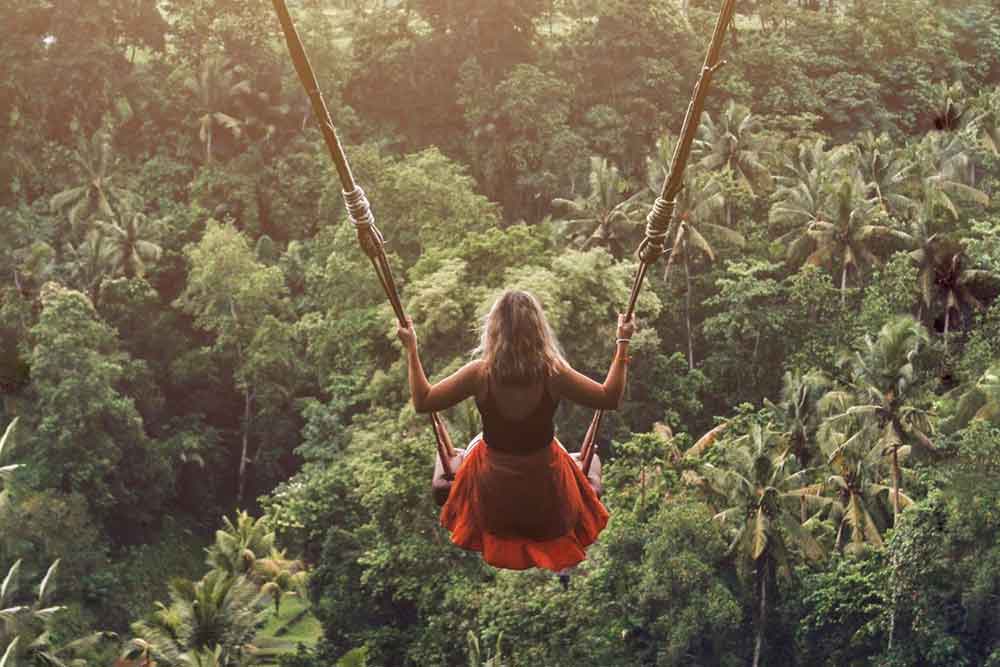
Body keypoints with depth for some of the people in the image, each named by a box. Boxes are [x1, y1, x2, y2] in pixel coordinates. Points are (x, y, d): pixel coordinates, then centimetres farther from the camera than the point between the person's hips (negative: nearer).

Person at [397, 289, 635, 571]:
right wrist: (622, 344, -5)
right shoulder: (553, 372, -22)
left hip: (492, 495, 0)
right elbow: (610, 398, -11)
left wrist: (411, 348, -4)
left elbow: (422, 401, -11)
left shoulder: (480, 373, -22)